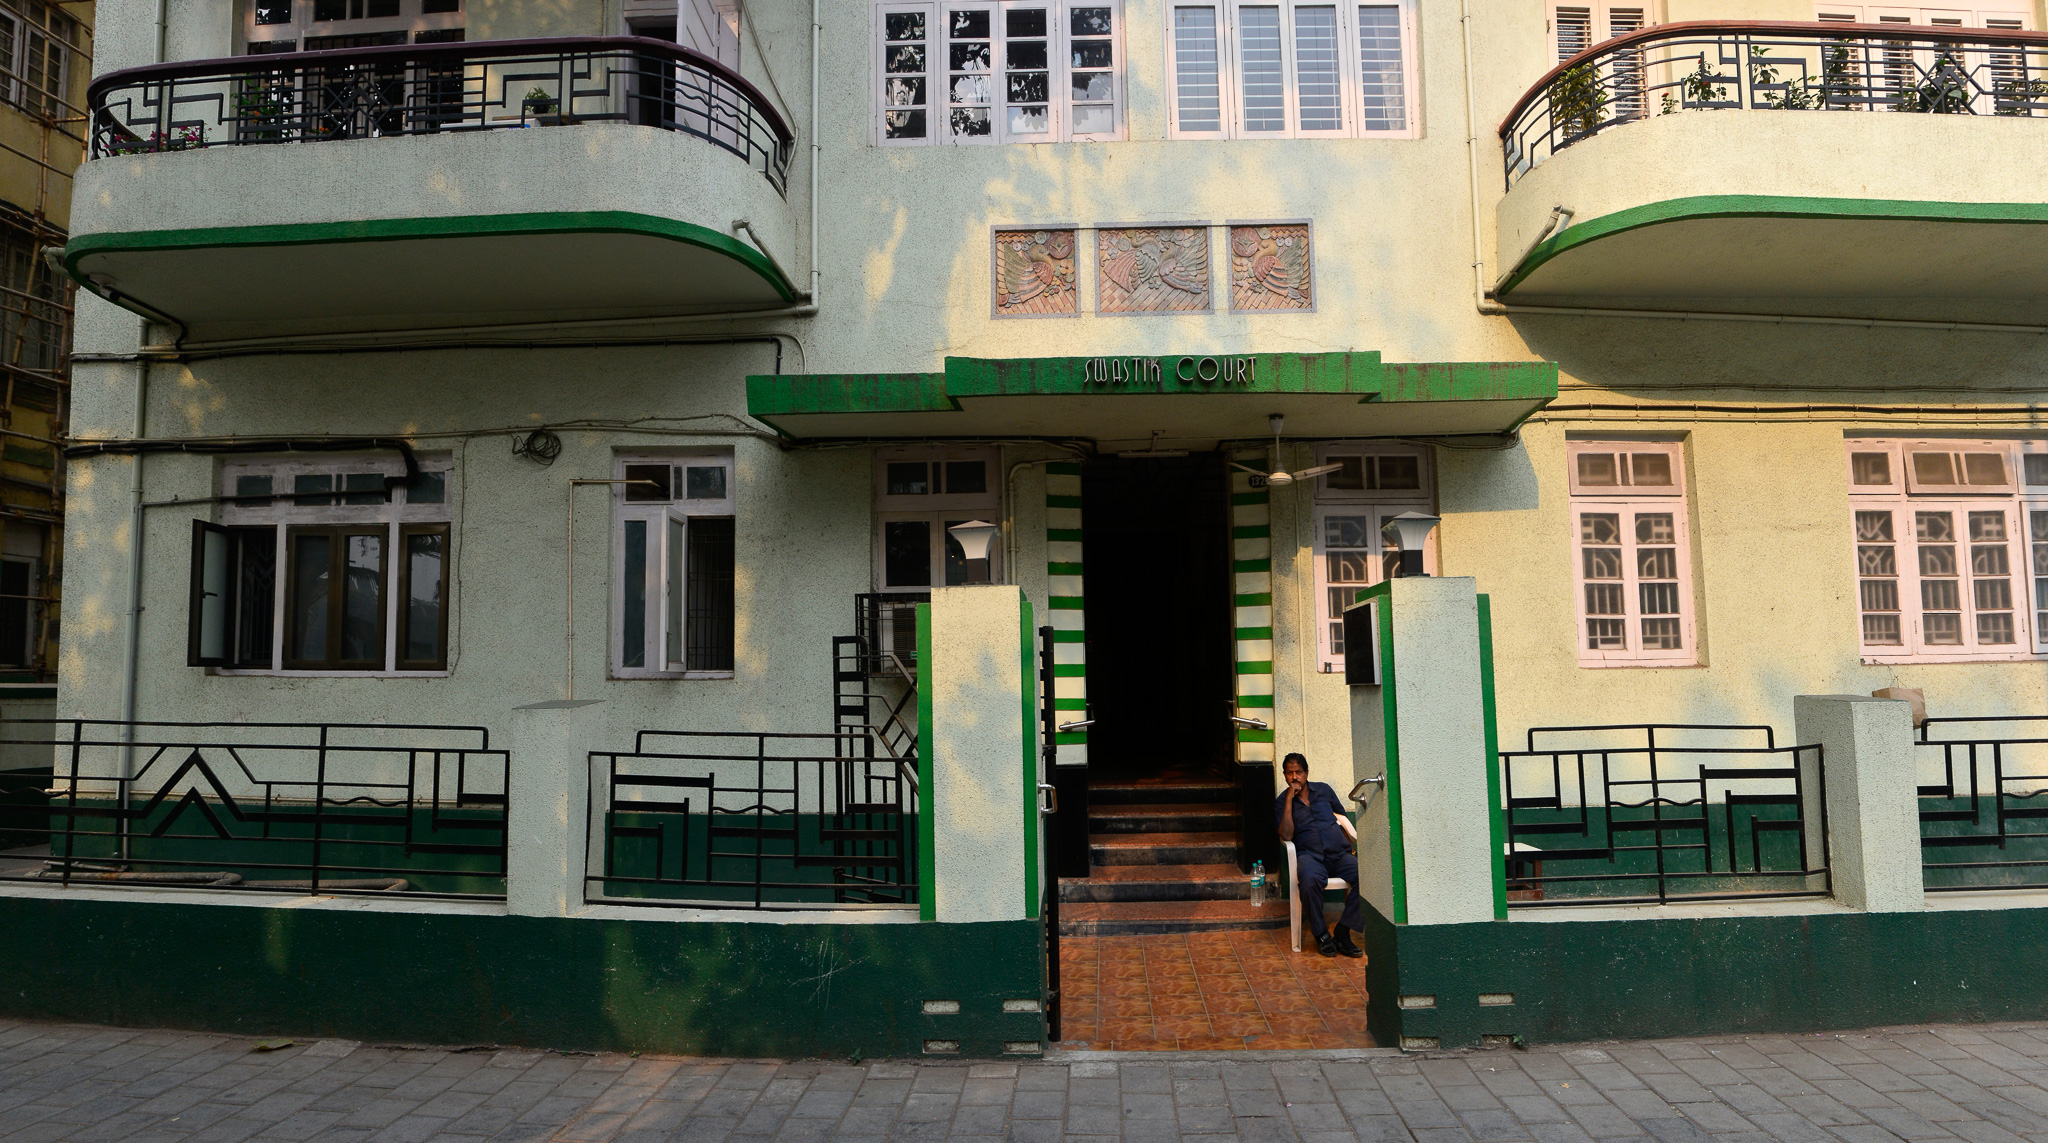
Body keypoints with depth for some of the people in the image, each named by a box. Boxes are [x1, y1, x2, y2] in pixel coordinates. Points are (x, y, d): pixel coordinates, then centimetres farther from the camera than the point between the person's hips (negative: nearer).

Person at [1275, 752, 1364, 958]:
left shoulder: (1323, 790, 18)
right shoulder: (1282, 802, 9)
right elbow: (1287, 835, -7)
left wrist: (1350, 847, 19)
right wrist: (1290, 799, -8)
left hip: (1339, 853, 3)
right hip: (1309, 855, -3)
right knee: (1311, 879, -39)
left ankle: (1342, 933, -20)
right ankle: (1321, 934, -17)